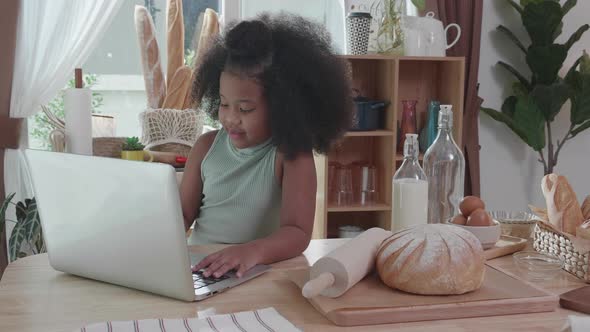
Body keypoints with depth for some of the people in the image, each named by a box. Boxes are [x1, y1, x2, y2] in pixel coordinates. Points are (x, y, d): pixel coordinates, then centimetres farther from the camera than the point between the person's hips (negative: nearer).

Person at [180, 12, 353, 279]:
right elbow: (183, 214, 10)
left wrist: (253, 251, -34)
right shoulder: (207, 146, 5)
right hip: (198, 266, 2)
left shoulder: (292, 155, -6)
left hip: (261, 272, -2)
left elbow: (298, 233, -15)